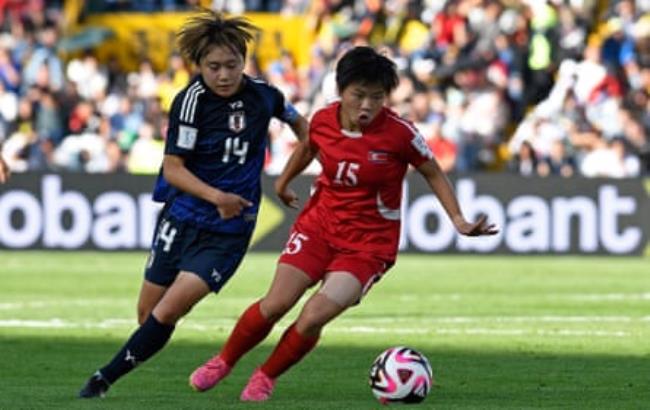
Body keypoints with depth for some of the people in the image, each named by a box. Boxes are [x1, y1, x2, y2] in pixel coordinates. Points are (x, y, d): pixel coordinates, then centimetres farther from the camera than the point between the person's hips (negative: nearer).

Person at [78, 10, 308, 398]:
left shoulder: (264, 95, -4)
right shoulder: (191, 100, -15)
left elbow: (298, 122, 20)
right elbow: (173, 168, -16)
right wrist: (216, 196, -29)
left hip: (229, 230, 1)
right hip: (183, 217, 0)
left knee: (168, 312, -14)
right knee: (148, 313, 6)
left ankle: (104, 379, -7)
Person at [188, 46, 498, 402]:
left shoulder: (398, 132, -18)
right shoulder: (323, 120, -7)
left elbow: (433, 174, -3)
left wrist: (459, 221, -10)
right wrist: (283, 181, 32)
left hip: (368, 243, -3)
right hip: (319, 225, 3)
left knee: (313, 317, -17)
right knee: (275, 304, -9)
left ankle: (265, 378, 9)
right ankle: (223, 362, 17)